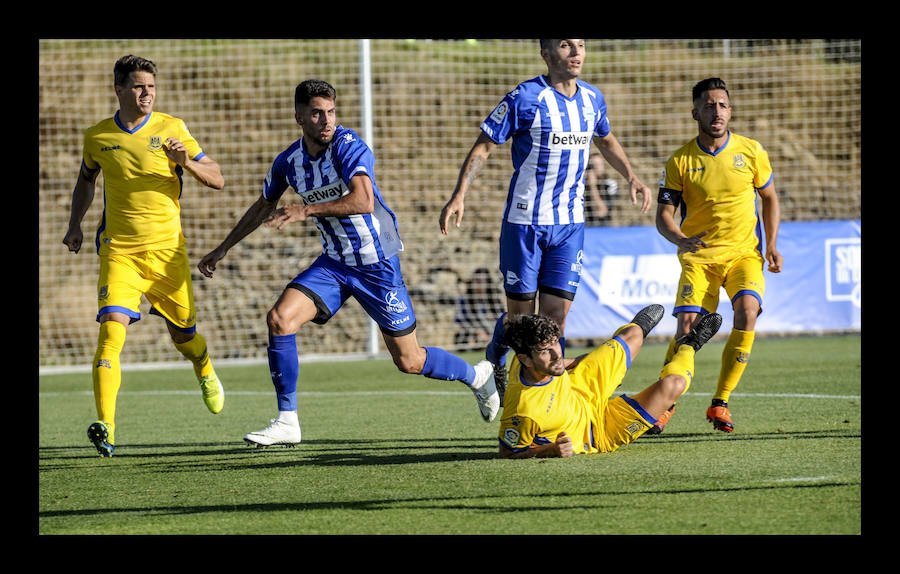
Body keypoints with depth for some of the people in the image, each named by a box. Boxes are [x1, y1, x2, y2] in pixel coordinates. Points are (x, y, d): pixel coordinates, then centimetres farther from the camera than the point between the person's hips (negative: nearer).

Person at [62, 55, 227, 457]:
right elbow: (86, 179, 25)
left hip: (167, 250, 0)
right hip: (118, 250, 0)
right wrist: (75, 224, 12)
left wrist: (186, 162, -19)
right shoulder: (97, 137, 4)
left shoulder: (172, 129, -1)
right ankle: (105, 426, -25)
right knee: (112, 328, -19)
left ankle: (206, 372, 49)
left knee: (183, 335, 11)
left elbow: (217, 180, 0)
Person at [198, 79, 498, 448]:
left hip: (377, 263, -5)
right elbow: (264, 207, 20)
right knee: (279, 318, -17)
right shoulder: (288, 161, 0)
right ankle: (287, 422, -9)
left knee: (408, 361, 2)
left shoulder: (348, 146, -18)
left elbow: (363, 200, -34)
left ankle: (477, 376, 31)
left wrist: (307, 210, -36)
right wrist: (223, 249, 24)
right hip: (333, 263, 5)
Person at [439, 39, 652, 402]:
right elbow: (483, 146, -8)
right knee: (520, 314, 0)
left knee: (555, 315, -2)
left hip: (570, 224, 4)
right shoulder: (524, 99, -12)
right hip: (524, 222, -4)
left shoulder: (592, 99, 5)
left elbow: (606, 140, 27)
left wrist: (631, 177, 16)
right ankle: (495, 362, 29)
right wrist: (459, 195, -17)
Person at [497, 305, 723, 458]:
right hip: (598, 436, -7)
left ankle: (641, 324, 64)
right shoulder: (523, 410, -45)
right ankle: (687, 348, 29)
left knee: (633, 335, 20)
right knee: (671, 384, -10)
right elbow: (507, 453, -29)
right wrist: (550, 451, -41)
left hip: (583, 397, 7)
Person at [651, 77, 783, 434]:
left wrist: (771, 244, 4)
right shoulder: (680, 161, -3)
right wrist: (680, 239, -25)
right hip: (698, 255, -1)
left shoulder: (751, 152, 2)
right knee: (687, 323, -18)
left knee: (747, 312, -24)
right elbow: (663, 216, -4)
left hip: (745, 254, 1)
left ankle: (720, 403, -14)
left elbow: (769, 197, 15)